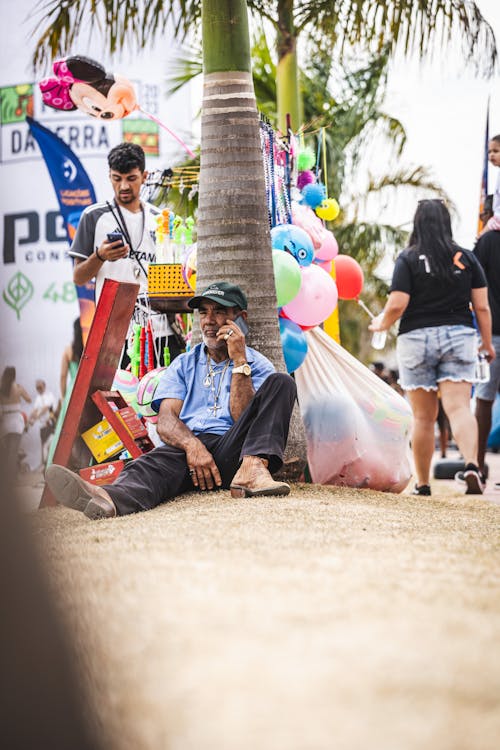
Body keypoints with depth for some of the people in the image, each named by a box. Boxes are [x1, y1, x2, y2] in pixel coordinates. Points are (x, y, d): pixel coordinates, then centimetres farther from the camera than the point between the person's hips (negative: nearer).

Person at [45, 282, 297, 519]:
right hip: (187, 447, 0)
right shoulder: (184, 364, 24)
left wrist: (240, 361, -4)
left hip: (232, 451, 0)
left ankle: (252, 470, -41)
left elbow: (244, 418, 0)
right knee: (158, 461, -36)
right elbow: (165, 421, 7)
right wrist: (192, 445, -16)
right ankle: (109, 498, -73)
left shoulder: (258, 365, 18)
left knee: (281, 383, -17)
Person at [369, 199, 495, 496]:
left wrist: (381, 324, 9)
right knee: (460, 407, -8)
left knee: (423, 417, 8)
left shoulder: (408, 259, -4)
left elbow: (396, 306, -11)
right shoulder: (467, 258, 4)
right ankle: (472, 464, -32)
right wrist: (487, 343, 14)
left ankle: (423, 483, 15)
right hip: (459, 336, 1)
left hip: (417, 338, -1)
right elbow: (482, 307, 3)